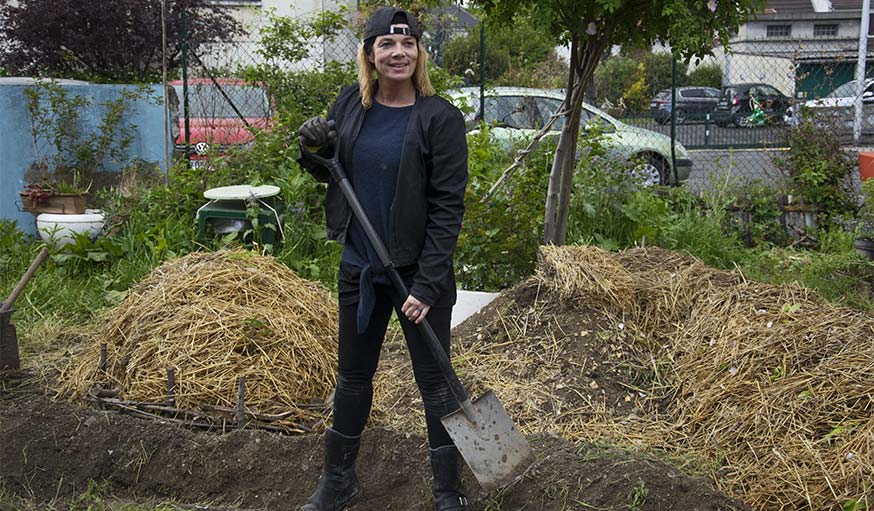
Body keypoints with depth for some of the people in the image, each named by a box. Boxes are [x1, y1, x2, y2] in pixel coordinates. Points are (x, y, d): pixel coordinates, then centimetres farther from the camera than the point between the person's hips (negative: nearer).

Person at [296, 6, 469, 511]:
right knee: (352, 376, 18)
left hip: (418, 270, -5)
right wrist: (314, 150, -8)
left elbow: (447, 206, -15)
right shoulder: (351, 104, 2)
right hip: (359, 267, 5)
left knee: (434, 381, 6)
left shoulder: (440, 118, -13)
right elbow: (328, 172, 16)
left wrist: (428, 284, -20)